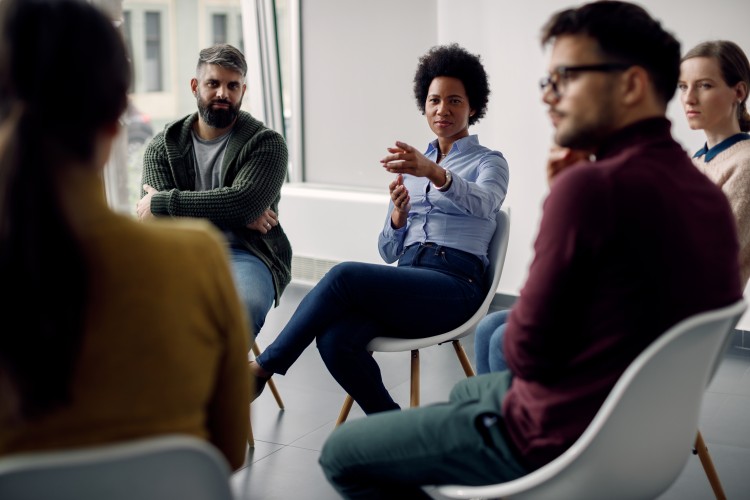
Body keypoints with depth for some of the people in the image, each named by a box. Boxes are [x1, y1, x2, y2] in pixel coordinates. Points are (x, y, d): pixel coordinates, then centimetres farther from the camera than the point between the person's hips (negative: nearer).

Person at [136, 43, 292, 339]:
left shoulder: (266, 144, 4)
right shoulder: (162, 146, 11)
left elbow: (242, 201, -14)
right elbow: (155, 223, -2)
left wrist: (162, 202, -10)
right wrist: (235, 215, -11)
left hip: (245, 255, -1)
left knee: (244, 307, -36)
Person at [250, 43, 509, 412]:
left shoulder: (488, 162, 9)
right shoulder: (411, 165, 24)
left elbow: (482, 202, -19)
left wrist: (433, 173, -39)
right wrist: (398, 213, -4)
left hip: (455, 286, -5)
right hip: (407, 283, 5)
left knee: (345, 275, -29)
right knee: (334, 339, -28)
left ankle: (264, 367, -17)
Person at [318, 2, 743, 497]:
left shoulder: (592, 186, -27)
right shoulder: (710, 195, 1)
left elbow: (527, 352, -22)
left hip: (558, 439, -9)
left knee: (342, 453, 4)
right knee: (467, 390, 36)